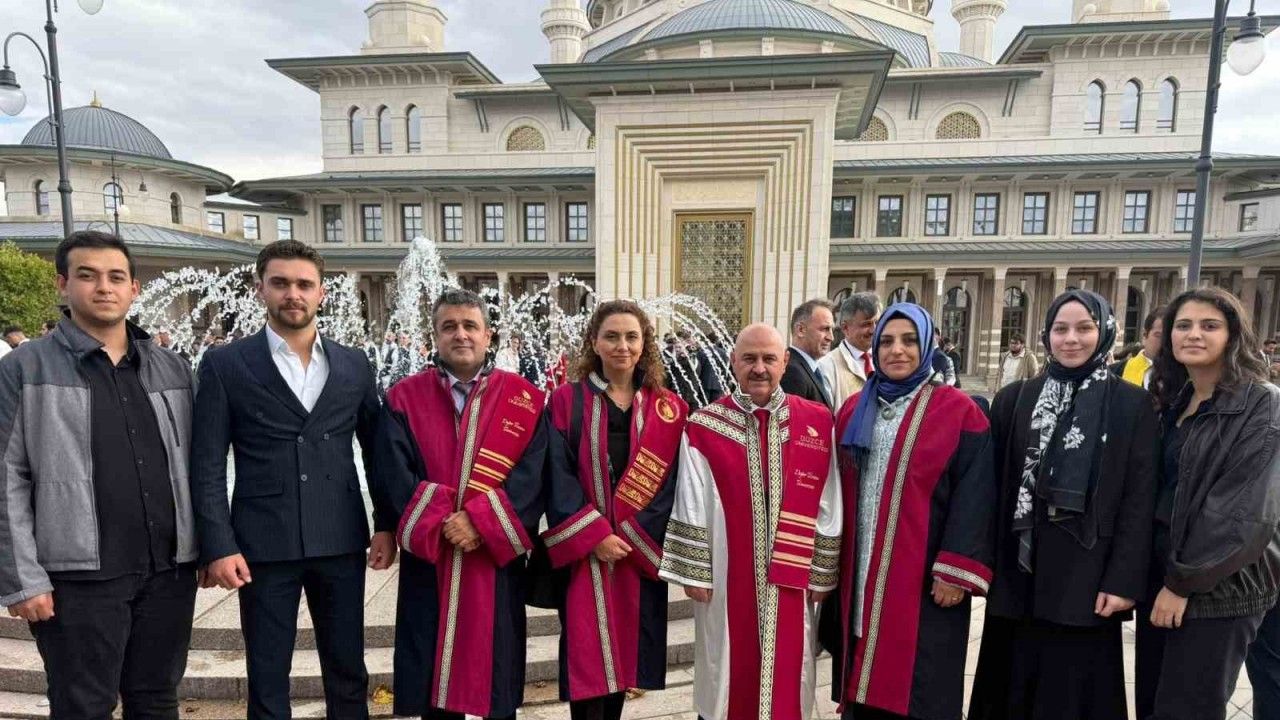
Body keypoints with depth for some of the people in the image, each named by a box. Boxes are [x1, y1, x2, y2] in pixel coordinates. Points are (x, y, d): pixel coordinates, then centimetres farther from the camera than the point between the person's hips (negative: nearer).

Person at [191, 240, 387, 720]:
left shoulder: (354, 365, 6)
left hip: (341, 543, 2)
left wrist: (387, 525, 3)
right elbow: (207, 465, -4)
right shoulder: (225, 365, -1)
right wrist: (218, 546, -10)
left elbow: (377, 451, 9)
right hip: (263, 547, -2)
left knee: (348, 674, 14)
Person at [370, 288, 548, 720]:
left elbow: (531, 476, -8)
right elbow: (392, 477, -6)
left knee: (497, 680, 11)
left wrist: (480, 521, -18)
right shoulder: (404, 399, 3)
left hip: (497, 563, 0)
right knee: (433, 682, 11)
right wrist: (441, 524, -16)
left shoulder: (524, 398, 1)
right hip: (429, 562, 1)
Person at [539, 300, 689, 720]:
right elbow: (558, 477, -7)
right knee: (586, 658, 1)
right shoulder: (566, 402, -1)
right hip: (584, 552, -2)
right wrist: (595, 536, -15)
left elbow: (668, 483, -1)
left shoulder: (667, 409, 4)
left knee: (625, 649, 12)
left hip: (640, 551, 2)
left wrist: (631, 536, -10)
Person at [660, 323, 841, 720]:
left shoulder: (818, 423, -2)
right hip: (726, 580, -1)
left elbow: (828, 509, 1)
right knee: (730, 676, 13)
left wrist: (821, 575, 2)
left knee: (786, 676, 14)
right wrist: (694, 573, -5)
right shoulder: (704, 427, -6)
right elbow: (691, 509, -4)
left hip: (791, 581, 1)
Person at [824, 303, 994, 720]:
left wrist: (956, 572, -14)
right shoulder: (854, 411, 8)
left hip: (922, 578, -4)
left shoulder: (959, 411, -5)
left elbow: (973, 498, -9)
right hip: (858, 574, 4)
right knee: (863, 679, 14)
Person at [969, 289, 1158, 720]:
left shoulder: (1134, 405, 0)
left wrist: (1124, 580, -10)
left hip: (1086, 577, -2)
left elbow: (1139, 500, -4)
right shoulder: (1013, 398, 5)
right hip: (1018, 573, 2)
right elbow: (994, 486, 3)